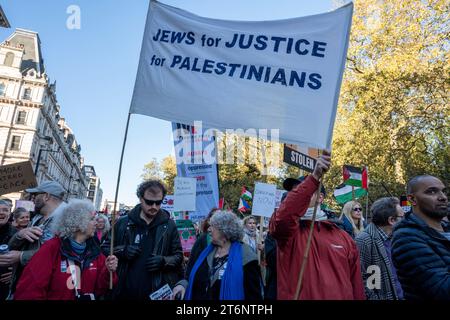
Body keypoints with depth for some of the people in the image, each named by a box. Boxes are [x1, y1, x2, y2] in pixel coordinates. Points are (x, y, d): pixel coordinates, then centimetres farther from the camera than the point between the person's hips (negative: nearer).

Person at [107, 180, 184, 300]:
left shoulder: (169, 225, 0)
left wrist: (164, 261, -16)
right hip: (125, 292, 1)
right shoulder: (123, 223, 2)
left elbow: (178, 256, 4)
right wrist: (122, 251, -10)